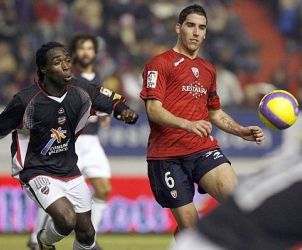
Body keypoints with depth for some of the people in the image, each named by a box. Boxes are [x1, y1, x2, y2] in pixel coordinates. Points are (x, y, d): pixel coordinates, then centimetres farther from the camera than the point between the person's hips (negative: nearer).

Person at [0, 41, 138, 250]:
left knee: (86, 232, 8)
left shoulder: (80, 90, -7)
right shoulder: (26, 101, -20)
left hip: (70, 170, 5)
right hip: (37, 172, -5)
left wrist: (125, 111, -17)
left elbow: (115, 102, 4)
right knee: (67, 219, -25)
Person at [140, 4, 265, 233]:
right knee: (188, 223, -3)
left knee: (235, 194, -25)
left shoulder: (208, 69, 21)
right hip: (167, 154, -4)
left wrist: (242, 132, 13)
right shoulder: (160, 64, 0)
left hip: (204, 149, 4)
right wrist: (187, 124, -28)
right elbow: (153, 109, -12)